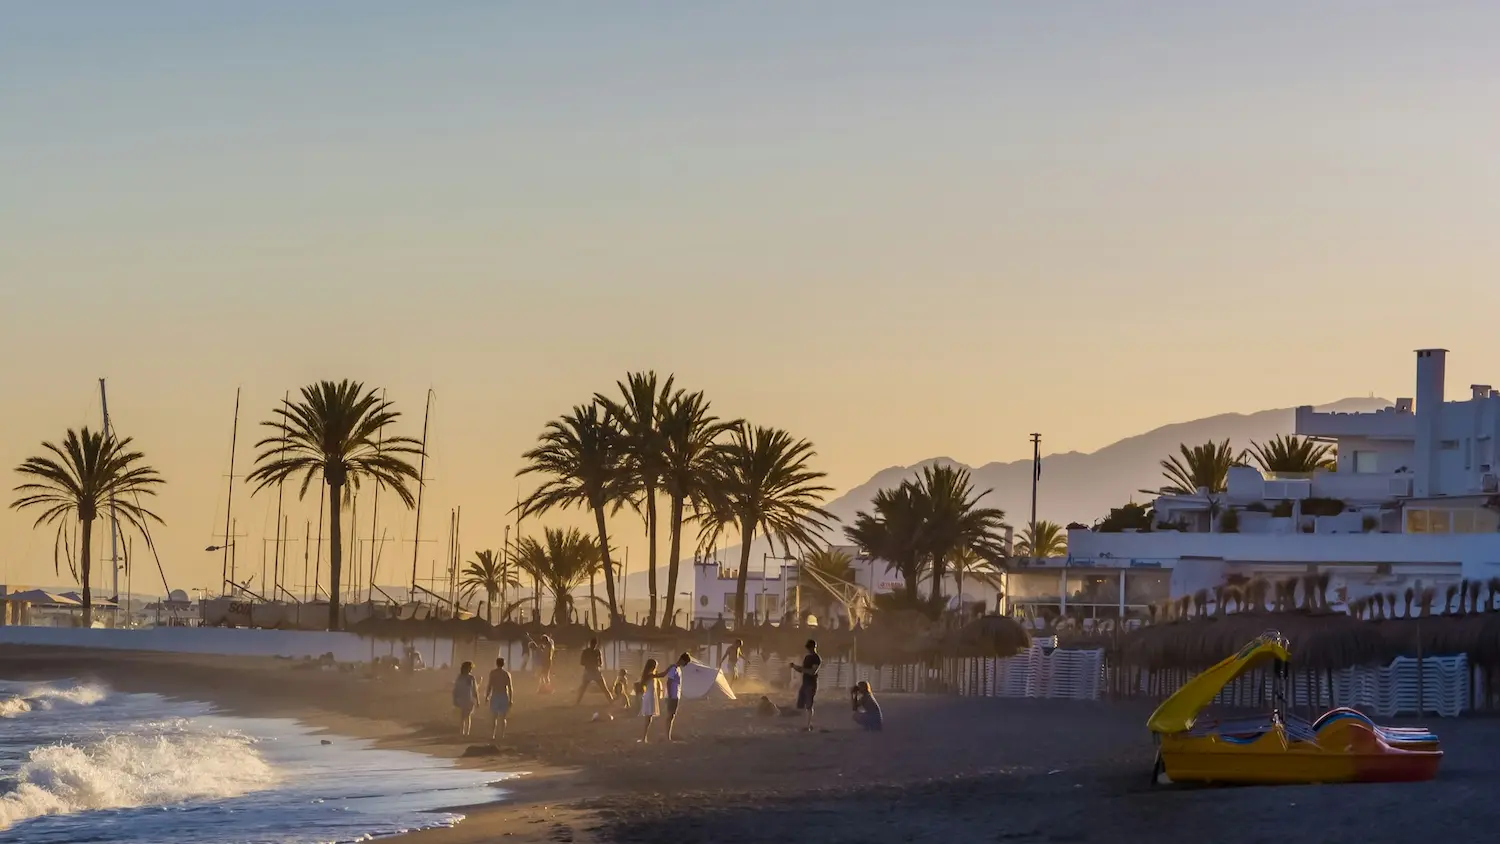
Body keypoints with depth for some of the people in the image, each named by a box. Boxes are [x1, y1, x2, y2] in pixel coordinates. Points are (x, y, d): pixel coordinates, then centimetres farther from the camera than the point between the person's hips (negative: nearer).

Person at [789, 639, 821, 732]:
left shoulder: (817, 659, -9)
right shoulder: (806, 657, 17)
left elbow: (813, 672, -21)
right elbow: (802, 671, 22)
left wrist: (800, 668, -22)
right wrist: (794, 666, 4)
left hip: (812, 685, -8)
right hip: (804, 684, 8)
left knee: (809, 706, -10)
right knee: (800, 706, 6)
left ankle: (809, 726, -6)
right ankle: (809, 722, 19)